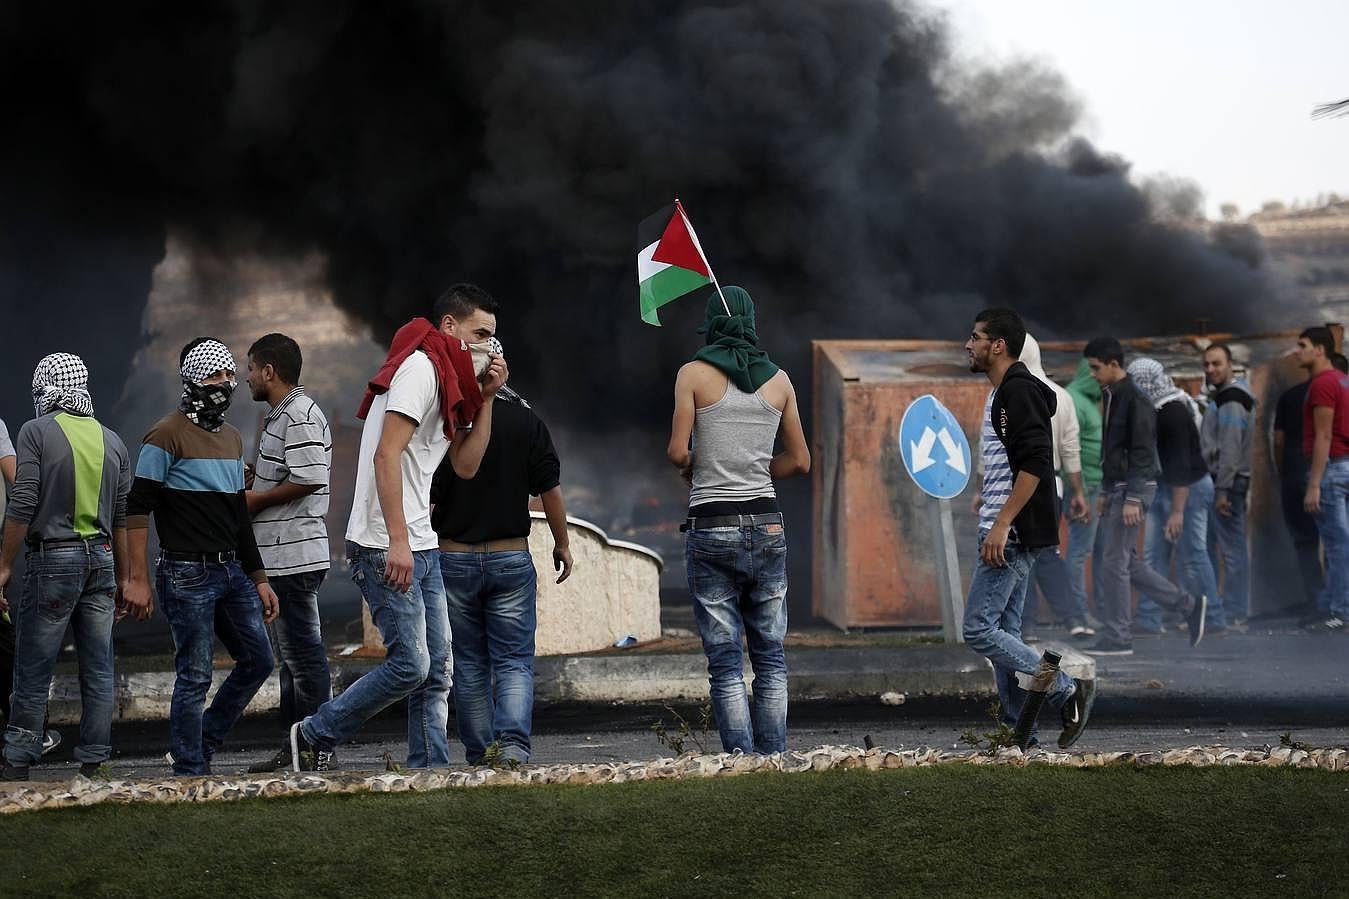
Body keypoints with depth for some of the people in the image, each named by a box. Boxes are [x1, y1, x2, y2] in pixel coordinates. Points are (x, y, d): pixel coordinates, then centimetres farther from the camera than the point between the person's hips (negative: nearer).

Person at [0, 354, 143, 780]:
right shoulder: (112, 441, 10)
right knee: (98, 669, 7)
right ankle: (92, 765, 8)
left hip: (53, 558, -5)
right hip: (101, 558, 5)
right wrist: (122, 578, 20)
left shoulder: (37, 431, -6)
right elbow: (122, 517, 13)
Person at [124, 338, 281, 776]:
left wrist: (258, 578, 20)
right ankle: (190, 772, 4)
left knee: (257, 662, 9)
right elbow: (138, 508, -12)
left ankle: (200, 745, 21)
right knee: (195, 675, -5)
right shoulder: (167, 436, -9)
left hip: (232, 570, 8)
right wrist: (137, 578, -18)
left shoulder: (232, 439, 16)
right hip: (188, 573, -8)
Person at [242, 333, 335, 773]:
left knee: (303, 651, -8)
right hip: (281, 556, 11)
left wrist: (256, 499, -13)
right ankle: (296, 744, 19)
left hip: (294, 555, -11)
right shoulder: (280, 415, 19)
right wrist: (249, 483, 15)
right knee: (290, 653, 14)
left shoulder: (300, 416, -14)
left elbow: (309, 479, -23)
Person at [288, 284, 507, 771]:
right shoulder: (420, 369, -11)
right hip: (386, 548, -10)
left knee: (436, 671, 6)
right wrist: (398, 541, -25)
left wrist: (486, 397, 9)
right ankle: (315, 736, 3)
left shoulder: (450, 380, 20)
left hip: (421, 546, 10)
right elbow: (386, 456, -20)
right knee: (410, 665, -11)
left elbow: (466, 465, 18)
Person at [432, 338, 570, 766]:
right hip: (512, 556, 1)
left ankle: (480, 756, 12)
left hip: (454, 557, 0)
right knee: (514, 661, 3)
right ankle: (513, 743, -18)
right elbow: (550, 490, 1)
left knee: (468, 666, 10)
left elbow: (426, 501, -7)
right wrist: (562, 543, 14)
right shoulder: (526, 420, -3)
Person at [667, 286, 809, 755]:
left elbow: (677, 452, -9)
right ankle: (774, 761, 8)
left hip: (712, 527, -3)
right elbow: (799, 460, 10)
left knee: (725, 661, 0)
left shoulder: (695, 374, -3)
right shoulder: (778, 379, 7)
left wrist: (694, 468, 11)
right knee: (770, 655, 10)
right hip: (766, 525, 3)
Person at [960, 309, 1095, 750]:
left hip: (1012, 534, -11)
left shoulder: (1020, 391, -14)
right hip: (1007, 534, 11)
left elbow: (1035, 464, -23)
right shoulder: (1002, 394, 18)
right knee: (1004, 633, 9)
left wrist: (1001, 524, -25)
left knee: (979, 629, -12)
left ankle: (1066, 689, -7)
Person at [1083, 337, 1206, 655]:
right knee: (1127, 562, 11)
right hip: (1117, 487, 10)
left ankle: (1117, 638, -1)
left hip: (1134, 487, -10)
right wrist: (1106, 492, 22)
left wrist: (1133, 499, -23)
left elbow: (1143, 452, -20)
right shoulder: (1111, 397, 14)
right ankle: (1189, 605, 18)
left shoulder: (1135, 400, -16)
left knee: (1115, 562, -6)